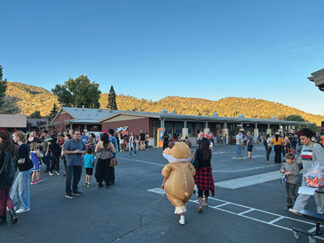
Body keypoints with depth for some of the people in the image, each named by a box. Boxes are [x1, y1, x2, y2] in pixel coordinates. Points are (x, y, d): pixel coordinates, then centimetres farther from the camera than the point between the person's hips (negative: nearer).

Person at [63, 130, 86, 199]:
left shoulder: (81, 143, 12)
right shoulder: (68, 142, -3)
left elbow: (84, 150, 20)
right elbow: (64, 152, -10)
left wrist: (81, 152, -3)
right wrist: (74, 152, -16)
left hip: (79, 163, 6)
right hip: (70, 163, -5)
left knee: (77, 177, 11)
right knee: (69, 178, -3)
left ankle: (75, 190, 26)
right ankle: (68, 193, 5)